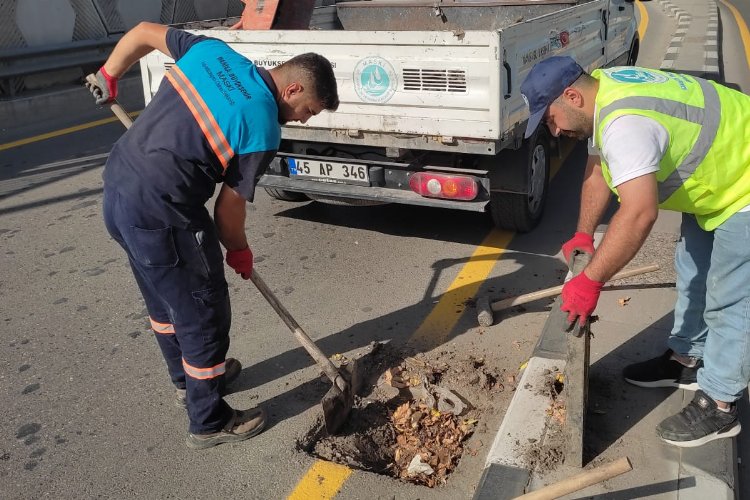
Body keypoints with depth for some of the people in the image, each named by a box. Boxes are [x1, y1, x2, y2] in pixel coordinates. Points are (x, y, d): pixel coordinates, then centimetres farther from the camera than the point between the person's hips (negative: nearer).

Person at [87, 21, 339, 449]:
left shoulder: (212, 49, 4)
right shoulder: (263, 131, -15)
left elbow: (144, 32, 15)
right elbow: (229, 209, -7)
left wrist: (108, 75, 30)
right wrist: (240, 252, 11)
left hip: (118, 186, 9)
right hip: (160, 214, -9)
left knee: (164, 298, 26)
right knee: (205, 314, 7)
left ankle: (188, 377, 48)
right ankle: (210, 422, 24)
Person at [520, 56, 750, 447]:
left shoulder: (624, 123, -37)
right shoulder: (602, 93, -4)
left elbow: (639, 214, -43)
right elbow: (599, 169, 4)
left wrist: (589, 282, -38)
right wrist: (583, 235, 0)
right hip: (715, 177, 11)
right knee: (692, 273, 20)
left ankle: (718, 405, 8)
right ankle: (687, 360, 37)